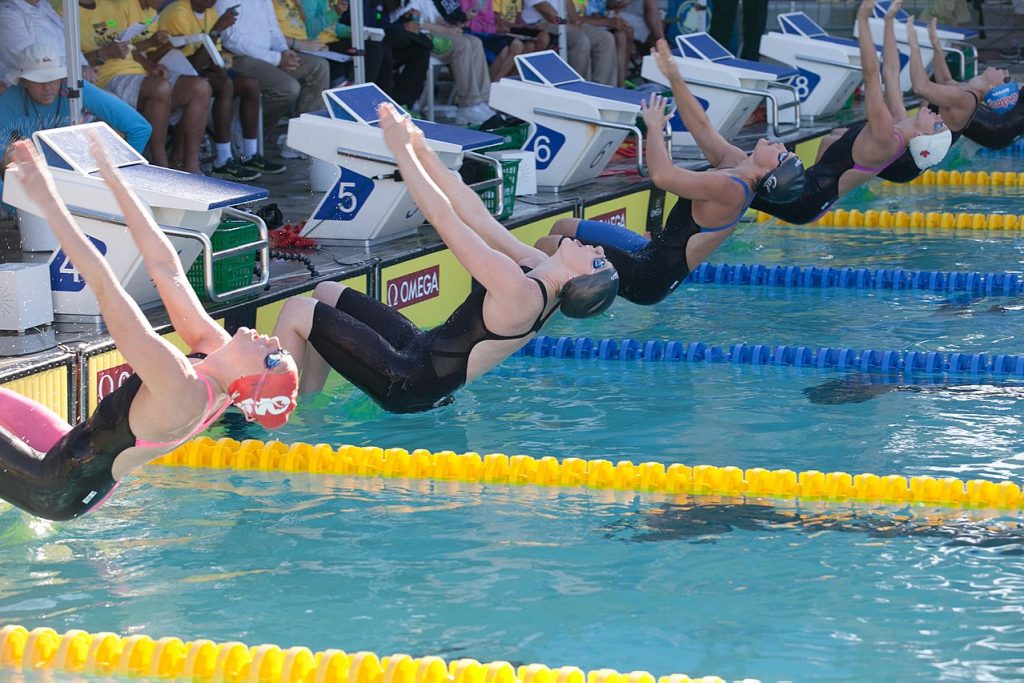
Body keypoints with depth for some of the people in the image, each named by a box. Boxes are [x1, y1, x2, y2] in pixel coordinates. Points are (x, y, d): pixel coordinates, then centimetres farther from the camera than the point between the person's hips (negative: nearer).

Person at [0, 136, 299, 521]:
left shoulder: (182, 393, -36)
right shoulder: (214, 348, -12)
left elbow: (105, 287, -39)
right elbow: (165, 268, -6)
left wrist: (49, 201, -38)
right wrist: (114, 181, -5)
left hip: (57, 487, -8)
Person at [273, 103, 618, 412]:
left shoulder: (518, 291, -30)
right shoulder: (539, 268, -3)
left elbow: (444, 219, -26)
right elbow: (477, 217, 2)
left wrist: (403, 151, -19)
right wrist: (422, 151, 1)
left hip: (406, 384, -10)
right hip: (422, 348, 10)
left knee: (297, 311, -7)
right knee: (326, 292, 21)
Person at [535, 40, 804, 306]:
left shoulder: (729, 190, -28)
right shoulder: (736, 163, 1)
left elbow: (662, 175, -35)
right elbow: (703, 129, 12)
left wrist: (654, 128, -18)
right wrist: (674, 78, 6)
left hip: (647, 278, -11)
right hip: (651, 254, 11)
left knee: (547, 246, -12)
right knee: (564, 227, 22)